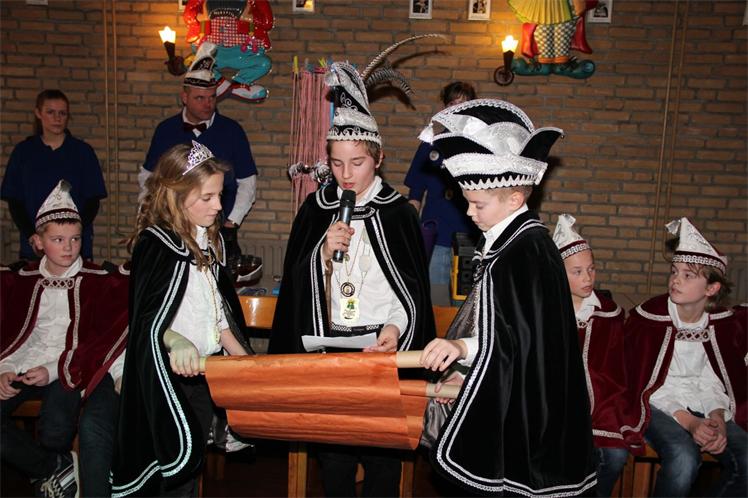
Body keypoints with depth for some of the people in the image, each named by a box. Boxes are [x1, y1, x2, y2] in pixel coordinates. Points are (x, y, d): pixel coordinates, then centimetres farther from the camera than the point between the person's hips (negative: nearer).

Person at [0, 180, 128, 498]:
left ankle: (48, 471, 8)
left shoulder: (99, 282, 2)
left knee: (54, 431, -29)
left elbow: (102, 339, -4)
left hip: (66, 374, -4)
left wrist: (55, 370, -13)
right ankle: (59, 467, 1)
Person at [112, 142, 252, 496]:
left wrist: (241, 355, 12)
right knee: (180, 454, -2)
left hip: (206, 367, 7)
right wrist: (176, 340, -39)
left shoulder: (209, 239, 9)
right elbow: (147, 319, -19)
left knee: (192, 459, 15)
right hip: (170, 373, -7)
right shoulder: (156, 244, -14)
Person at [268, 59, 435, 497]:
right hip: (325, 346, 2)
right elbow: (296, 283, 5)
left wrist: (396, 328, -18)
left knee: (380, 455, 4)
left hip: (382, 346, -2)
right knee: (332, 454, 8)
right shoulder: (316, 209, 5)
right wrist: (323, 252, -12)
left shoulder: (398, 212, -4)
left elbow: (414, 288, -2)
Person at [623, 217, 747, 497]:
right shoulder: (648, 318, -10)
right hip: (658, 406, -4)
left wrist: (717, 419, -13)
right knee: (684, 457, -32)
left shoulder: (724, 324, 3)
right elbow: (644, 382, -11)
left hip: (701, 406, 4)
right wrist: (689, 422, -20)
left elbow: (713, 383, 7)